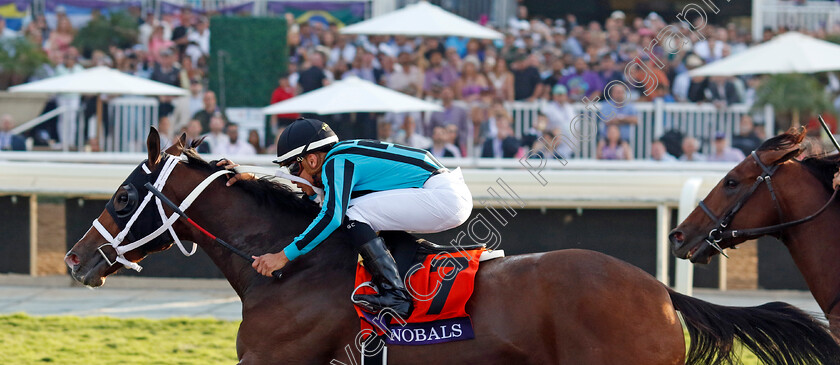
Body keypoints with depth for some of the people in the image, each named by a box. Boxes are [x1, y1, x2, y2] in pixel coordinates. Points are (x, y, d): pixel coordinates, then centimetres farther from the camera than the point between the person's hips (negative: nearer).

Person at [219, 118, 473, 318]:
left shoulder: (337, 163, -11)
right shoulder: (341, 158, 17)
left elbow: (331, 216, -26)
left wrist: (284, 256, -23)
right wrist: (253, 180, 24)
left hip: (444, 197, -10)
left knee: (353, 214, -14)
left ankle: (395, 296, -20)